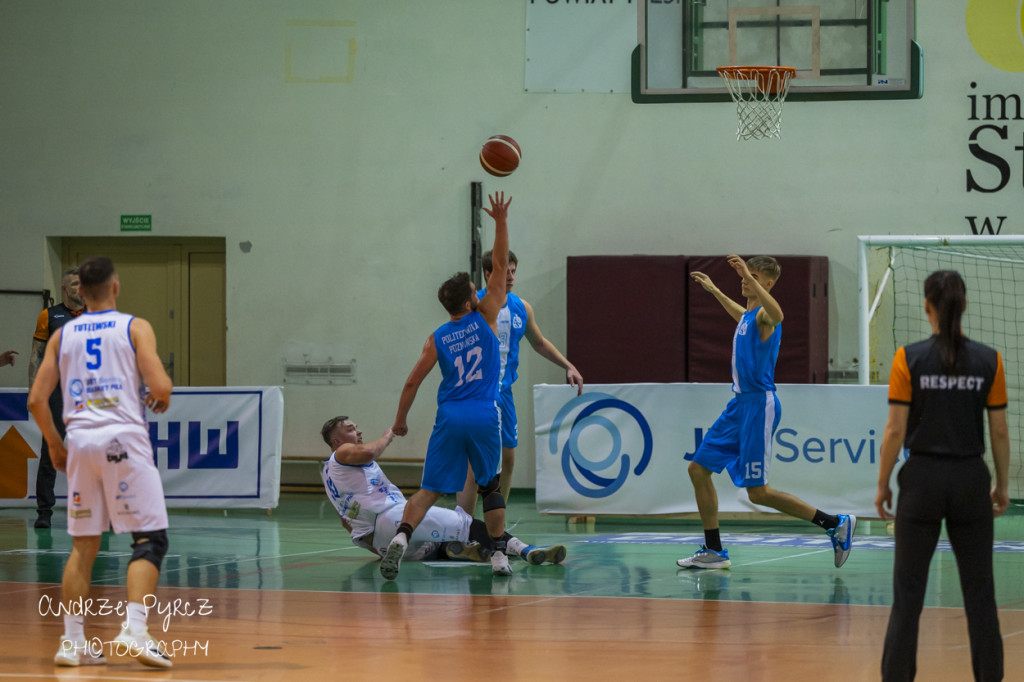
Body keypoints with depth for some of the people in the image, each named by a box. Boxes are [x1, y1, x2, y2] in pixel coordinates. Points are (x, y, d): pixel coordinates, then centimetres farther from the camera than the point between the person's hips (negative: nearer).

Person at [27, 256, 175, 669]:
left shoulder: (62, 336, 12)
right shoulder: (135, 328, 2)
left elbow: (36, 401, 8)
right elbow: (159, 387, -9)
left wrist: (55, 446, 21)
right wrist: (160, 401, 14)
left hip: (80, 438, 4)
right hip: (124, 438, -4)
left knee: (83, 545, 12)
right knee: (150, 539, -1)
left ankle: (72, 641, 10)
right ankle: (134, 630, -17)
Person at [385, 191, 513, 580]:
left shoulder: (437, 339, 4)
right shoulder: (485, 318, 0)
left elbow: (413, 382, 4)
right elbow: (500, 265, 4)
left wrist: (400, 420, 15)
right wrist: (501, 222, 5)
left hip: (449, 417, 1)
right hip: (484, 417, -1)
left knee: (429, 491, 0)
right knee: (491, 486, 15)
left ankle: (402, 536, -24)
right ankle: (498, 554, 8)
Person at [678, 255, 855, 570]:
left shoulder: (764, 316, -14)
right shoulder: (748, 315, 14)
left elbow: (776, 314, -43)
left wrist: (750, 277, -50)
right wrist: (714, 290, 50)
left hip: (759, 405, -10)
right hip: (739, 403, 10)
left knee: (757, 492, -10)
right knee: (698, 468, 10)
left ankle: (836, 524, -4)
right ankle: (714, 551, 16)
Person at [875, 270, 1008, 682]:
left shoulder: (909, 359, -10)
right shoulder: (988, 361, -4)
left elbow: (895, 430, -9)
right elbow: (999, 431, 1)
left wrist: (882, 485, 1)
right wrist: (1003, 485, 12)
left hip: (922, 480, -1)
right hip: (971, 479, 2)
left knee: (908, 590, 5)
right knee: (979, 590, 9)